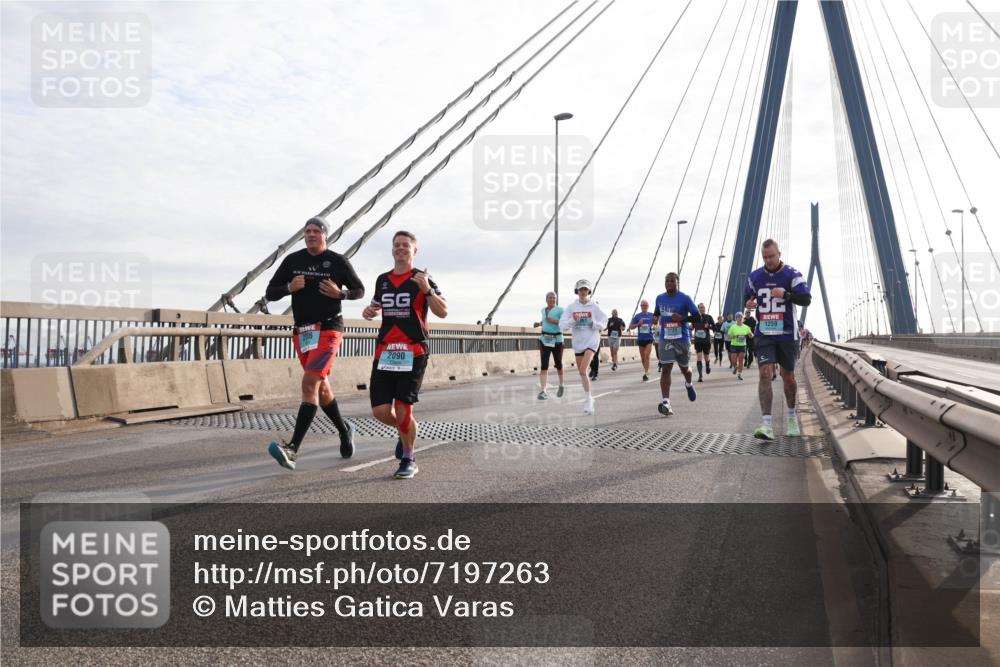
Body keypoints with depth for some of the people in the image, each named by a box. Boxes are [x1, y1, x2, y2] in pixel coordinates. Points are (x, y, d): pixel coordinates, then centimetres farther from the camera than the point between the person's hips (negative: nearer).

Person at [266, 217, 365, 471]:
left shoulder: (338, 261, -1)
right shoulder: (292, 260, 8)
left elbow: (359, 290, 10)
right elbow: (269, 294, 9)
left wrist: (340, 293, -11)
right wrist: (289, 288, -11)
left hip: (329, 329, -5)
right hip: (302, 332, 5)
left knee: (309, 383, -20)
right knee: (322, 389, 14)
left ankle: (292, 448, -25)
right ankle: (344, 432, 37)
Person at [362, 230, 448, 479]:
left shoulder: (422, 279, 0)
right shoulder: (382, 279, 15)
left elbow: (443, 312, -7)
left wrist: (427, 289, -22)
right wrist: (369, 311, 8)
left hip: (413, 352, -4)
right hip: (384, 352, 4)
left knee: (403, 410, -8)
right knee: (380, 411, -2)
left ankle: (408, 460, 14)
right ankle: (403, 430, 32)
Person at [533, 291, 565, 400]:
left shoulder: (559, 309, -4)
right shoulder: (543, 310, 14)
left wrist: (554, 321, -22)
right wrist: (539, 324, 14)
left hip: (557, 340, -3)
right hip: (544, 339, 3)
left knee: (558, 364, 11)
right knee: (544, 365, -8)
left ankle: (562, 384, 37)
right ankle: (544, 391, -13)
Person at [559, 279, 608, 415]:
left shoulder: (594, 306, -3)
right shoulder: (571, 307, 1)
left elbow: (604, 322, 4)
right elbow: (562, 325, -5)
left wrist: (594, 324, -14)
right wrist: (573, 320, -22)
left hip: (591, 341, -4)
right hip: (578, 342, 4)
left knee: (583, 370, -21)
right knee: (581, 372, 14)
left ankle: (588, 400, -11)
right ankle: (590, 397, 34)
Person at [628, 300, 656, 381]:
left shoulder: (652, 315, 1)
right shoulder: (637, 316, 4)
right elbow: (631, 327, 5)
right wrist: (638, 324, -11)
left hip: (649, 338, -2)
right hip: (640, 339, 2)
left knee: (646, 356, -15)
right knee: (642, 357, 11)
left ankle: (646, 374, -15)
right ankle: (646, 371, 30)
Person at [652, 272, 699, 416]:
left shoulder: (685, 298, -7)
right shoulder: (659, 298, 5)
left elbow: (697, 316, -6)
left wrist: (682, 318, -21)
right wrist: (655, 318, 0)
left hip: (682, 339, -1)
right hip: (665, 339, 2)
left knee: (684, 368, 16)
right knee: (666, 368, -12)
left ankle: (688, 384, 51)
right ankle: (665, 402, -18)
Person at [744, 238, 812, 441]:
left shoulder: (792, 275, -5)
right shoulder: (754, 276, 6)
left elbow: (807, 299, -13)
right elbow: (748, 297, 19)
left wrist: (786, 294, -29)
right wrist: (749, 303, -5)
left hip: (787, 335, -1)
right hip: (764, 335, 1)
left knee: (788, 376, 11)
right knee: (764, 374, -13)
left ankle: (792, 416, 35)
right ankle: (767, 425, -18)